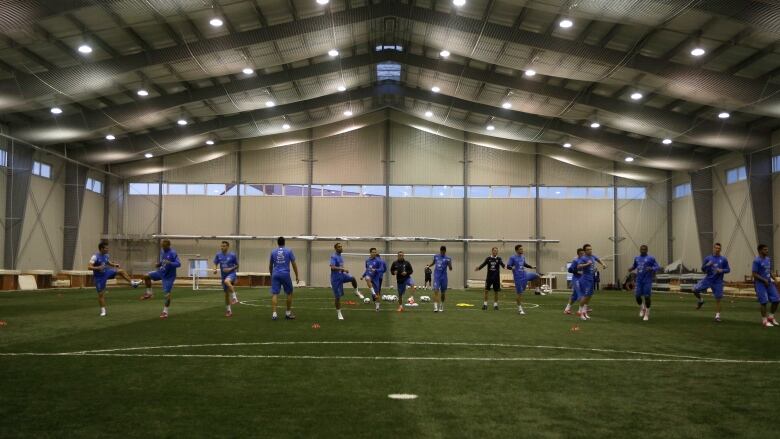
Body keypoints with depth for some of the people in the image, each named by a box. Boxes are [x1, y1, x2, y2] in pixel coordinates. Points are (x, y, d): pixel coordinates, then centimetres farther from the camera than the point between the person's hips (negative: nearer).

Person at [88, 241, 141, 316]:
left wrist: (114, 265, 0)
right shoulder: (95, 257, -23)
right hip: (99, 277, -6)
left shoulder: (106, 255, -1)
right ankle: (103, 310, 11)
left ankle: (132, 283, 5)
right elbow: (89, 267, -28)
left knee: (121, 271, -6)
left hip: (106, 272, 6)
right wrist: (98, 268, -43)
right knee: (101, 294, 0)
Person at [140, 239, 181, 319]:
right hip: (161, 272, 7)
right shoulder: (162, 251, 1)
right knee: (146, 276, -5)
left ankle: (165, 312, 6)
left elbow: (178, 264, -26)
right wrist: (159, 264, -1)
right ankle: (149, 293, 12)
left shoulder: (173, 253, -22)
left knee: (167, 293, -7)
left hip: (169, 276, -7)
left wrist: (170, 263, -41)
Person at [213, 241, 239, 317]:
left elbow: (237, 265, 1)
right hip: (223, 276, 5)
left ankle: (234, 297, -29)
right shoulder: (218, 255, 1)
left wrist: (230, 269, -16)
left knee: (227, 281, -39)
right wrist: (215, 269, -13)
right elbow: (215, 264, 9)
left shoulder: (232, 255, -8)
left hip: (231, 274, -4)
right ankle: (228, 310, 24)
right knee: (226, 293, 10)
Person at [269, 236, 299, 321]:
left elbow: (270, 266, 17)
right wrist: (297, 276, 7)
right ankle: (288, 313, 19)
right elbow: (294, 264, 1)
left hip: (275, 275, 2)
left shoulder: (273, 252, 9)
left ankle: (274, 314, -11)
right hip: (285, 275, -2)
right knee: (289, 293, 14)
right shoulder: (289, 251, 3)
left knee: (274, 294, -1)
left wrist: (271, 275, 32)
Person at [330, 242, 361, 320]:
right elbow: (332, 267, -30)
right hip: (335, 278, -6)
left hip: (342, 276, 6)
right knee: (337, 297, -1)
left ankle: (356, 292, 2)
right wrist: (343, 269, -33)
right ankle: (339, 313, 13)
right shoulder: (333, 256, -15)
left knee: (353, 279, -23)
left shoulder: (341, 257, 10)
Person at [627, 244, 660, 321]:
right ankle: (642, 308, 28)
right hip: (639, 280, 4)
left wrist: (651, 269, -25)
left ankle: (647, 314, 12)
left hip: (647, 281, -4)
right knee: (637, 296, -1)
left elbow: (658, 267, -6)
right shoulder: (636, 258, 11)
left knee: (647, 296, -2)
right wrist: (631, 269, 3)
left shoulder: (651, 258, -3)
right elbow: (634, 266, 25)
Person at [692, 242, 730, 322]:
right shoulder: (708, 258, 3)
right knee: (695, 290, -14)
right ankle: (700, 300, 16)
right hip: (708, 279, 1)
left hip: (718, 282, -1)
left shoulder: (723, 259, 1)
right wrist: (707, 265, -15)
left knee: (718, 299, -1)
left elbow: (728, 270, 5)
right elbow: (703, 269, 6)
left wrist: (722, 270, -15)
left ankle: (717, 315, 10)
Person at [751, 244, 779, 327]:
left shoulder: (768, 259, 10)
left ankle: (771, 317, 21)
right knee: (764, 301, -6)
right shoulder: (757, 261, -13)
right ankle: (764, 320, 4)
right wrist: (764, 280, -19)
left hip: (768, 282, 7)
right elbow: (754, 274, -15)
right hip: (760, 283, -7)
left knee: (776, 300, 4)